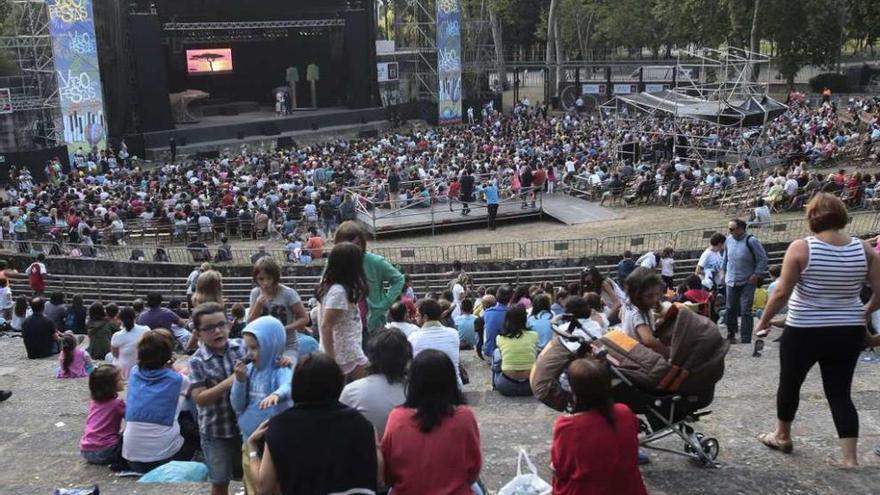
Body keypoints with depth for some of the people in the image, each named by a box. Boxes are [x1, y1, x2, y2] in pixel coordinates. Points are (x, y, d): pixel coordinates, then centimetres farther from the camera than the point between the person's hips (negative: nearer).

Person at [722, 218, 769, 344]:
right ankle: (731, 334, 29)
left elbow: (763, 259, -8)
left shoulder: (751, 241, -13)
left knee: (745, 311, -7)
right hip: (731, 282, 5)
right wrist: (724, 271, 19)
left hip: (747, 283, -5)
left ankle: (746, 339, -3)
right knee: (730, 309, 12)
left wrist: (756, 275, -11)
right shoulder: (729, 240, 3)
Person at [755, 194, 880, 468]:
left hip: (804, 332, -3)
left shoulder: (801, 247, -13)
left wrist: (763, 321, -3)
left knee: (789, 383, 18)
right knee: (840, 392, 11)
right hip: (848, 332, 3)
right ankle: (850, 458, 7)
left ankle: (782, 436, 37)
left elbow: (782, 293, -15)